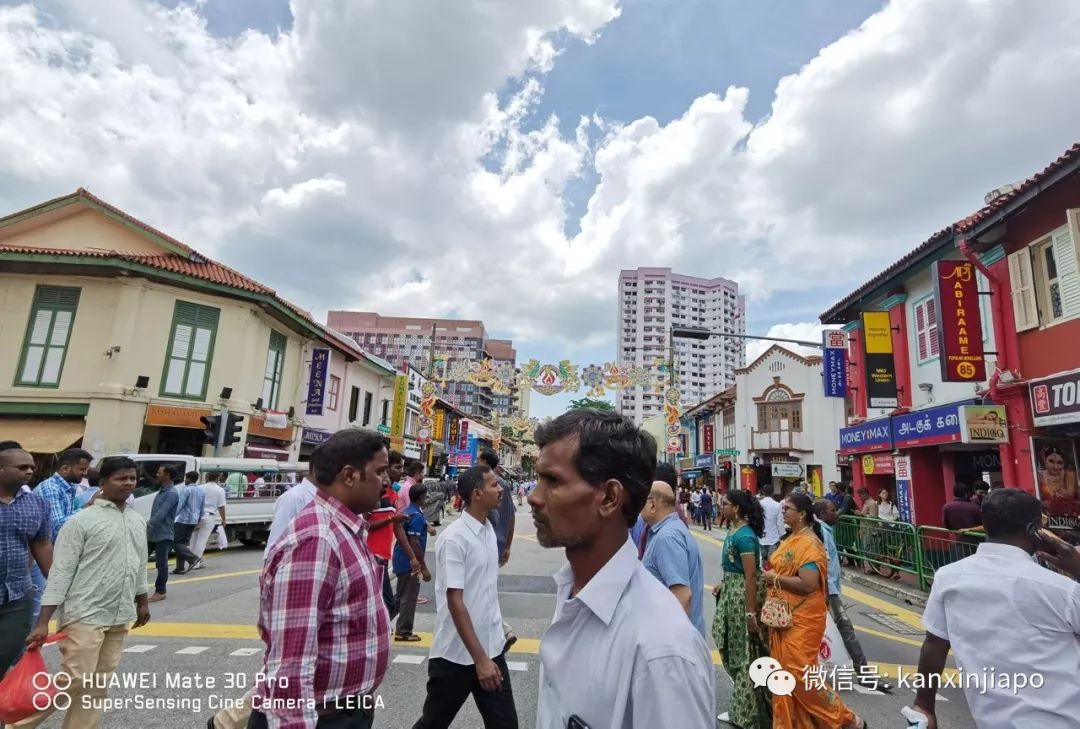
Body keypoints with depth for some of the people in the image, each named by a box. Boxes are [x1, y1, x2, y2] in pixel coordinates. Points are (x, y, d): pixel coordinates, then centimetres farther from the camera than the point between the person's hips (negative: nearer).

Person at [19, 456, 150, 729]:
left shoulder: (138, 521, 9)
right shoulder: (81, 521, -11)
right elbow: (61, 571, -12)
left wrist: (142, 603, 21)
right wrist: (43, 622, -15)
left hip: (119, 617, 6)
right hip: (84, 616, -6)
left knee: (99, 685, 10)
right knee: (76, 681, -5)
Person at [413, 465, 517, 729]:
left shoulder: (489, 530, 3)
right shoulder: (454, 539, -20)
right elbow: (455, 601, -21)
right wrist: (479, 659, -20)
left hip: (492, 647, 6)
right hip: (457, 654, -6)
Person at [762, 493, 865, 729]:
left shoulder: (809, 544, -19)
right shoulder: (790, 539, 9)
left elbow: (808, 584, -27)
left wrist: (776, 578, -17)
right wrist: (771, 576, 4)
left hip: (802, 620, -9)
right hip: (784, 617, 9)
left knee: (800, 672, -2)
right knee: (785, 671, 13)